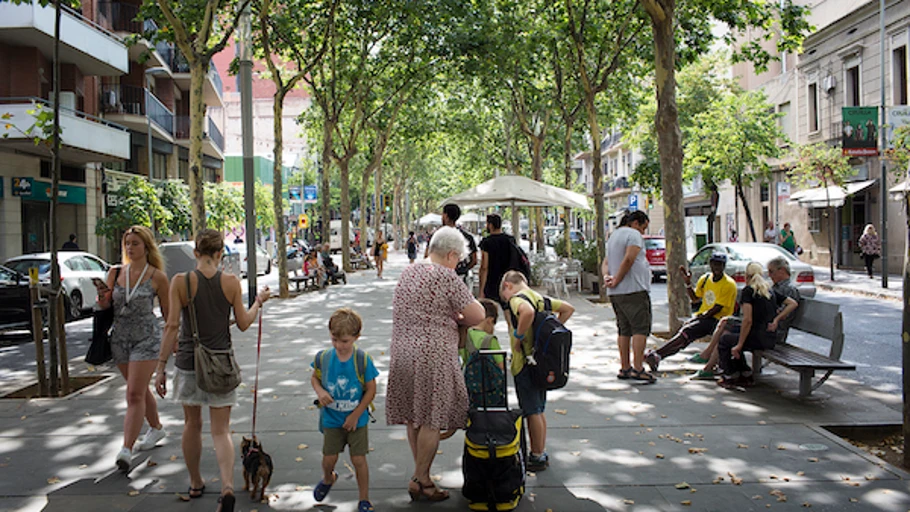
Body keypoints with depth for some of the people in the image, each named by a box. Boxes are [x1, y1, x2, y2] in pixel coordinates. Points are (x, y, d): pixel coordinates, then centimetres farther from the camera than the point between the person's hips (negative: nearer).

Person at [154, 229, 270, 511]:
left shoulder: (181, 282, -9)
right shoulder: (231, 282, -6)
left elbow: (172, 326, -11)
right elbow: (243, 323, 0)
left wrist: (161, 366, -5)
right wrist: (258, 301, 18)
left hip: (189, 362, 0)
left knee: (192, 425, 19)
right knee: (221, 430, 5)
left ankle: (196, 483, 34)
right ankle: (227, 486, -15)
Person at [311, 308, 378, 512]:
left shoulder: (363, 360, -16)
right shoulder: (323, 358, -10)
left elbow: (371, 390, -10)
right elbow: (315, 377, 8)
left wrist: (355, 415, -11)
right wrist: (319, 391, -15)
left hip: (357, 419, -2)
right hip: (331, 419, 2)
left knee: (359, 460, 2)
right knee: (329, 458, 9)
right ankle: (327, 479, 46)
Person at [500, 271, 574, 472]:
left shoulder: (517, 298, -14)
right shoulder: (539, 297, 11)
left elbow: (528, 312, -38)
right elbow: (568, 309, 19)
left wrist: (518, 336, -25)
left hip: (525, 363, -9)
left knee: (532, 412, 1)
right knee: (539, 411, 17)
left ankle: (537, 457, 9)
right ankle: (541, 453, 26)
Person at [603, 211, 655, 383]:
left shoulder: (614, 236, 23)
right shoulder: (634, 235, -6)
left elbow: (605, 262, 17)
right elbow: (628, 260, -18)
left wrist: (606, 276, 0)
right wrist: (616, 281, -13)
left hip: (615, 293, 9)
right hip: (634, 290, -9)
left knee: (625, 330, 11)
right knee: (641, 328, -9)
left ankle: (624, 368, 12)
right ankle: (637, 369, -14)